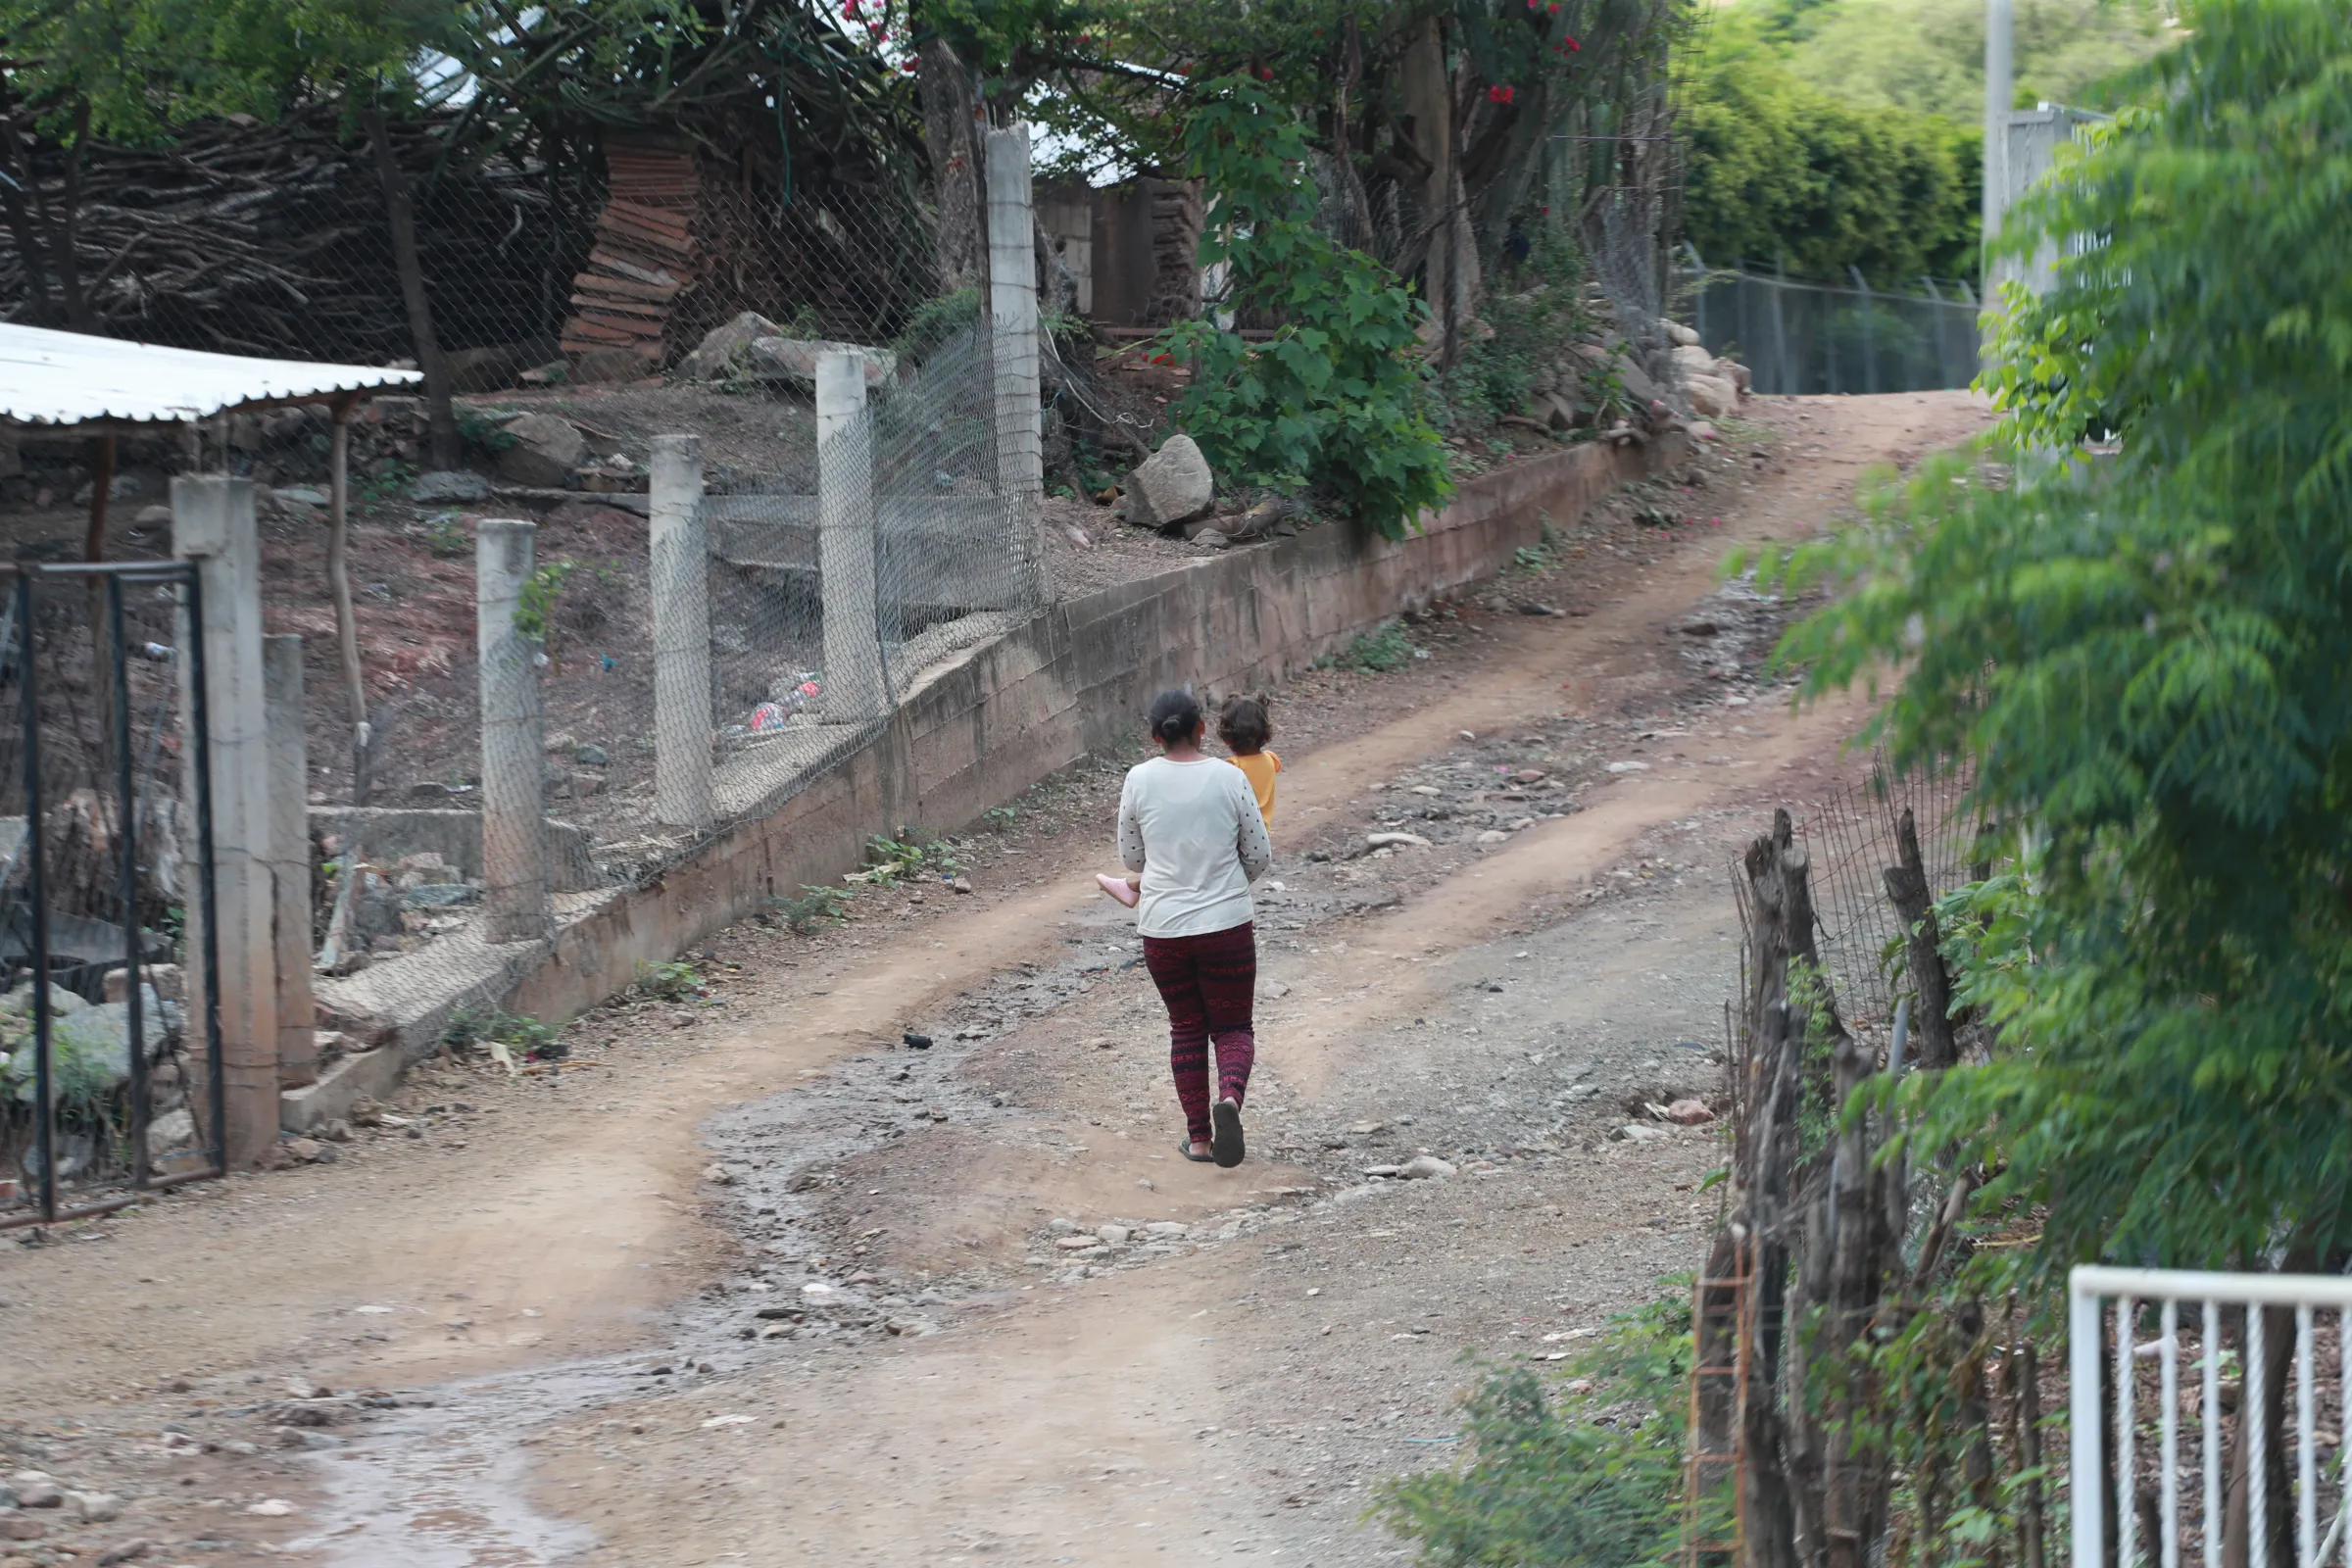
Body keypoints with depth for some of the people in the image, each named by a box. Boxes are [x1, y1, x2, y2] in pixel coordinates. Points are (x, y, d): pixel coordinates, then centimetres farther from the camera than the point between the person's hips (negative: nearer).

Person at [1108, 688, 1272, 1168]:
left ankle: (1198, 1137, 14)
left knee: (1186, 1028, 16)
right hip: (1227, 925, -1)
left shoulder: (1139, 781, -5)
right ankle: (1230, 1096, -21)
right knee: (1233, 1026, 9)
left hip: (1162, 927, 1)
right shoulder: (1229, 778, -8)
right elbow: (1259, 855, 0)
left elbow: (1131, 858, 5)